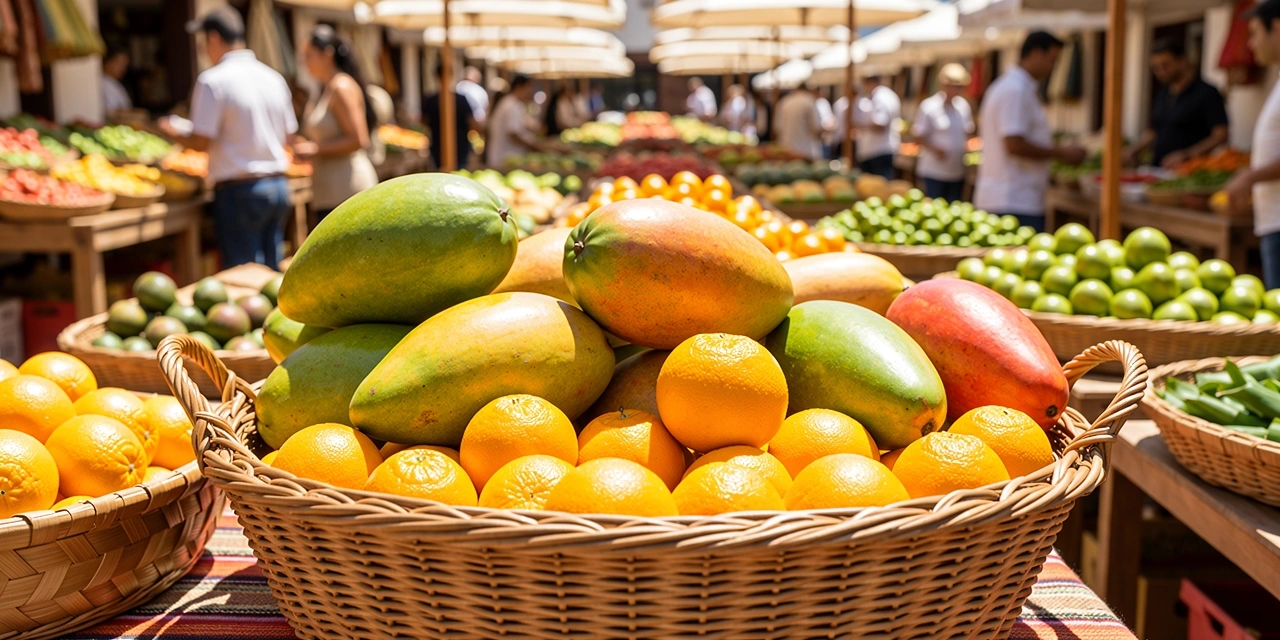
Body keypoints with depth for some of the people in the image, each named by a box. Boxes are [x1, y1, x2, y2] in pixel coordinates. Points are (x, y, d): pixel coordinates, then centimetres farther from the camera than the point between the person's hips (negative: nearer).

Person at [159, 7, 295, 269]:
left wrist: (173, 131, 6)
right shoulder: (273, 78, 9)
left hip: (239, 191, -6)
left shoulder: (213, 80, -10)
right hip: (277, 186, 6)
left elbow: (201, 142, -13)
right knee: (272, 272, 12)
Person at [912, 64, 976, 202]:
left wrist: (968, 144, -2)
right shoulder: (929, 106, -10)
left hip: (957, 171, 6)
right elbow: (918, 134, -9)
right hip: (935, 171, -5)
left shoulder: (963, 105, 7)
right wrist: (934, 149, -22)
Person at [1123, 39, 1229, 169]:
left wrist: (1187, 155, -20)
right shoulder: (1162, 93, 18)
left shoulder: (1207, 93, -2)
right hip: (1157, 171, 5)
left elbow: (1220, 136, -8)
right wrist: (1135, 149, 7)